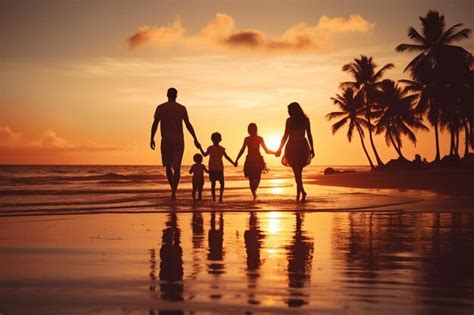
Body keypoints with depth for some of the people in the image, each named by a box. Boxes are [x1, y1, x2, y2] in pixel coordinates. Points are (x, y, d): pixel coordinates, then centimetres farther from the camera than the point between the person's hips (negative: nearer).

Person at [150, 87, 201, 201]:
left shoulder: (160, 108, 1)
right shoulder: (182, 108, 0)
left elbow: (155, 124, -3)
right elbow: (188, 124, -3)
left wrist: (152, 139, 5)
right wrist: (195, 139, 0)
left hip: (166, 140, 0)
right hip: (179, 140, 0)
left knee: (168, 167, 16)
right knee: (176, 168, 2)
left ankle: (173, 190, 14)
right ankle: (173, 192, -12)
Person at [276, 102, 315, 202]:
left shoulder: (289, 120, -5)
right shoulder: (306, 120, 4)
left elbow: (285, 136, -5)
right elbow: (309, 135, 4)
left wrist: (280, 149, 3)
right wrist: (312, 149, 9)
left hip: (292, 147, -3)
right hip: (303, 146, 3)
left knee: (296, 171, -2)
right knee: (299, 171, 16)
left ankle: (302, 192, -21)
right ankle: (298, 194, 19)